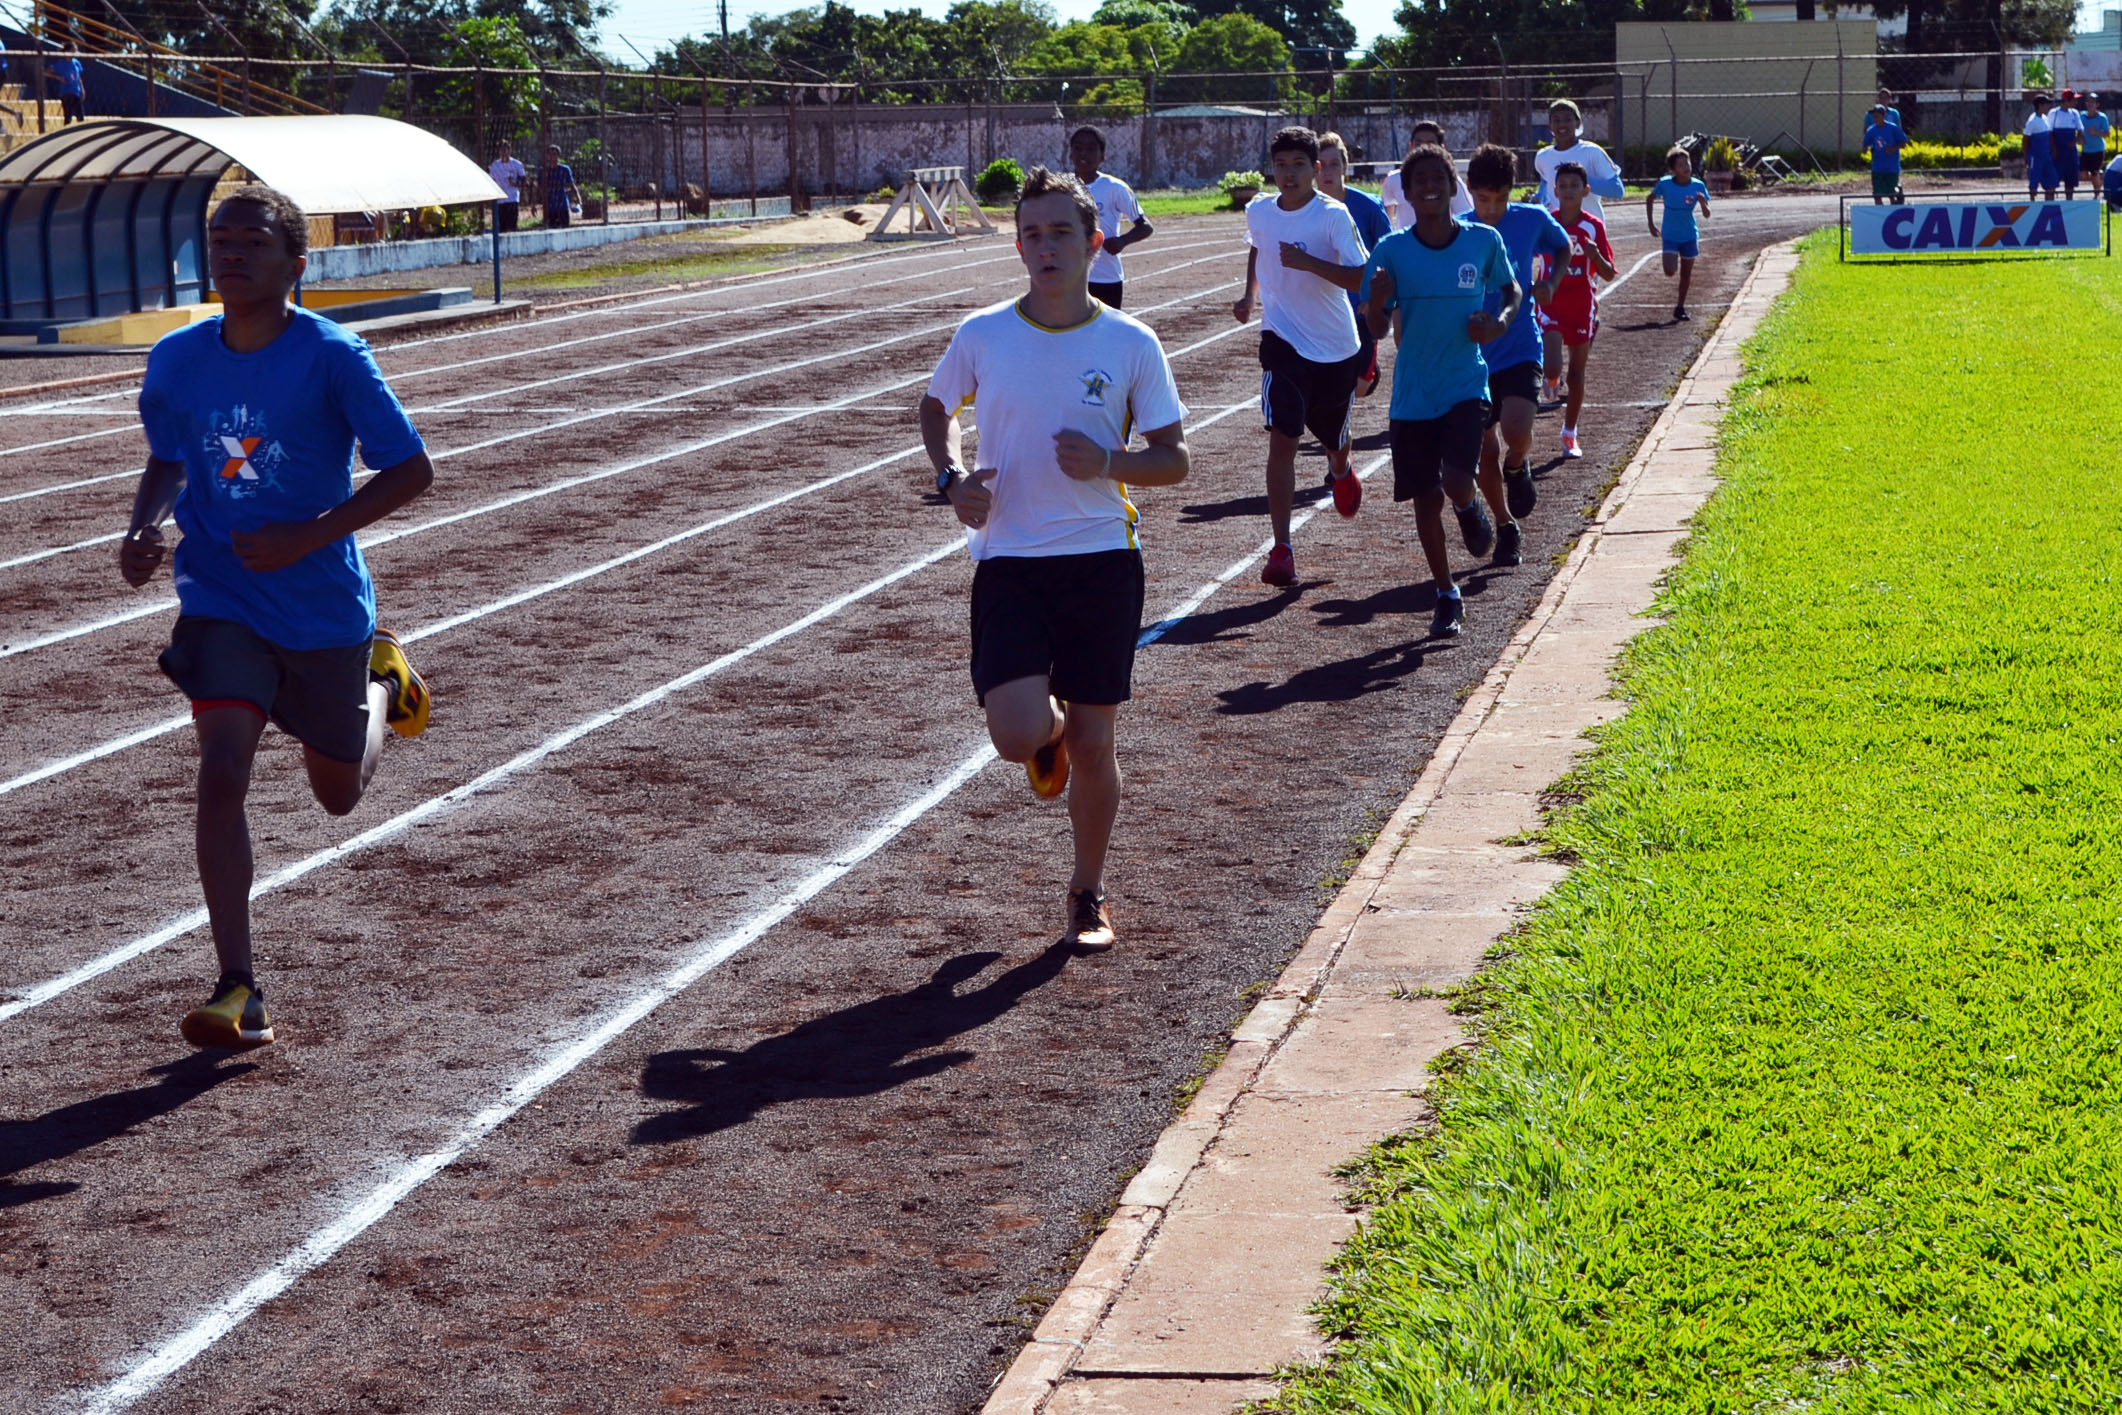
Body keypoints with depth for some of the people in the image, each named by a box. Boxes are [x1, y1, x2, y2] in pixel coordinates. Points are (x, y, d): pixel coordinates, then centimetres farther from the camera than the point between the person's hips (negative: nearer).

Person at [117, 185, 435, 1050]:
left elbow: (412, 470, -13)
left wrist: (309, 538, -22)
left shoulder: (332, 357, -16)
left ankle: (382, 683, 49)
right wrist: (144, 528, -5)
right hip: (221, 604, 2)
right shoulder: (176, 361, -3)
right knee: (222, 772, -18)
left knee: (339, 794, 15)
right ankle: (239, 992, -14)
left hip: (326, 607, -2)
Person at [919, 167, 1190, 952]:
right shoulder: (982, 336, 0)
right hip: (1008, 562, 0)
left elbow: (1173, 459, 4)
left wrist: (1107, 462, -16)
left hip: (1103, 561, 0)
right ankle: (1050, 733, 25)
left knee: (1093, 743, 3)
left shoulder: (1132, 345, -2)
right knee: (1018, 734, -15)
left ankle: (1088, 893, 25)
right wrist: (956, 478, -1)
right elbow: (936, 408, 19)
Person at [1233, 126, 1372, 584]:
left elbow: (1360, 278, -20)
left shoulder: (1334, 215, -14)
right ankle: (1281, 550, -18)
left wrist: (1308, 262, -30)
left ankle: (1340, 471, 58)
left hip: (1337, 348, -1)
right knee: (1282, 438, -16)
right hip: (1283, 340, 1)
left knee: (1333, 438, 17)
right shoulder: (1258, 211, 0)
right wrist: (1250, 294, 16)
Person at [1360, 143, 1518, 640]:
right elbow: (1377, 328, 0)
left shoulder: (1484, 240, -3)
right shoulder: (1391, 251, -3)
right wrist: (1378, 301, -23)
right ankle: (1447, 597, 23)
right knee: (1425, 498, 5)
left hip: (1466, 385, -1)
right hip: (1413, 393, 1)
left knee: (1457, 480, -20)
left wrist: (1500, 321, -8)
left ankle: (1470, 508, 19)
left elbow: (1511, 290, 14)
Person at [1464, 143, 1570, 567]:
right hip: (1472, 358, 1)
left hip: (1520, 351, -1)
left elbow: (1562, 246, 17)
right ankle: (1506, 529, 25)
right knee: (1485, 454, 3)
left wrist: (1550, 282, -2)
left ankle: (1517, 468, 11)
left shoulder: (1532, 219, -4)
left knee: (1516, 430, -24)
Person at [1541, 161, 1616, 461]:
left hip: (1583, 305, 1)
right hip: (1551, 302, -1)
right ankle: (1549, 380, 21)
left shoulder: (1594, 226, -3)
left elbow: (1609, 274, -1)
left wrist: (1596, 256, -21)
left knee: (1577, 371, 6)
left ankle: (1569, 434, 18)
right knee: (1552, 369, -17)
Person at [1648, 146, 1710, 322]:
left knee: (1686, 274, 10)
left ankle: (1680, 307, 25)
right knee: (1670, 271, -17)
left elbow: (1707, 215, -8)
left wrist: (1703, 202, -29)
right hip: (1670, 236, -1)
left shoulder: (1698, 186, -10)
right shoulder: (1665, 184, -12)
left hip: (1689, 236, 1)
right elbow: (1650, 199, 7)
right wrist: (1651, 223, 2)